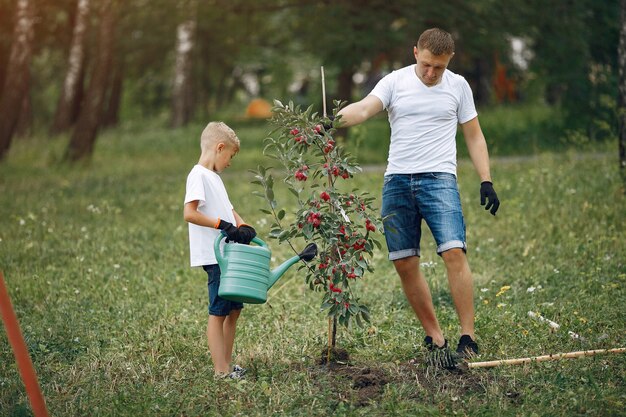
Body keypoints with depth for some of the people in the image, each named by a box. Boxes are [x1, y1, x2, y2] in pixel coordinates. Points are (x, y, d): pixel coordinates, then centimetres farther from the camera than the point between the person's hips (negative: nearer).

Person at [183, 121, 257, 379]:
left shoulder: (214, 177, 19)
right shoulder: (199, 175, -11)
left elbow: (228, 210, 21)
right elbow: (189, 213, -22)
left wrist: (243, 227, 2)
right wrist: (222, 224, -22)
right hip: (215, 257, -10)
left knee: (234, 309, 13)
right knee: (218, 312, -6)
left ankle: (226, 365, 20)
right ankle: (221, 370, -3)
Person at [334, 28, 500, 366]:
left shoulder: (458, 86, 9)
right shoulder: (395, 82, 6)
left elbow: (474, 137, 15)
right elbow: (364, 109, -10)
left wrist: (486, 181, 5)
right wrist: (335, 120, -31)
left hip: (438, 178, -2)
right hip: (397, 182, 2)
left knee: (454, 253, -17)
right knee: (405, 263, 1)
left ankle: (468, 338, -10)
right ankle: (434, 338, 12)